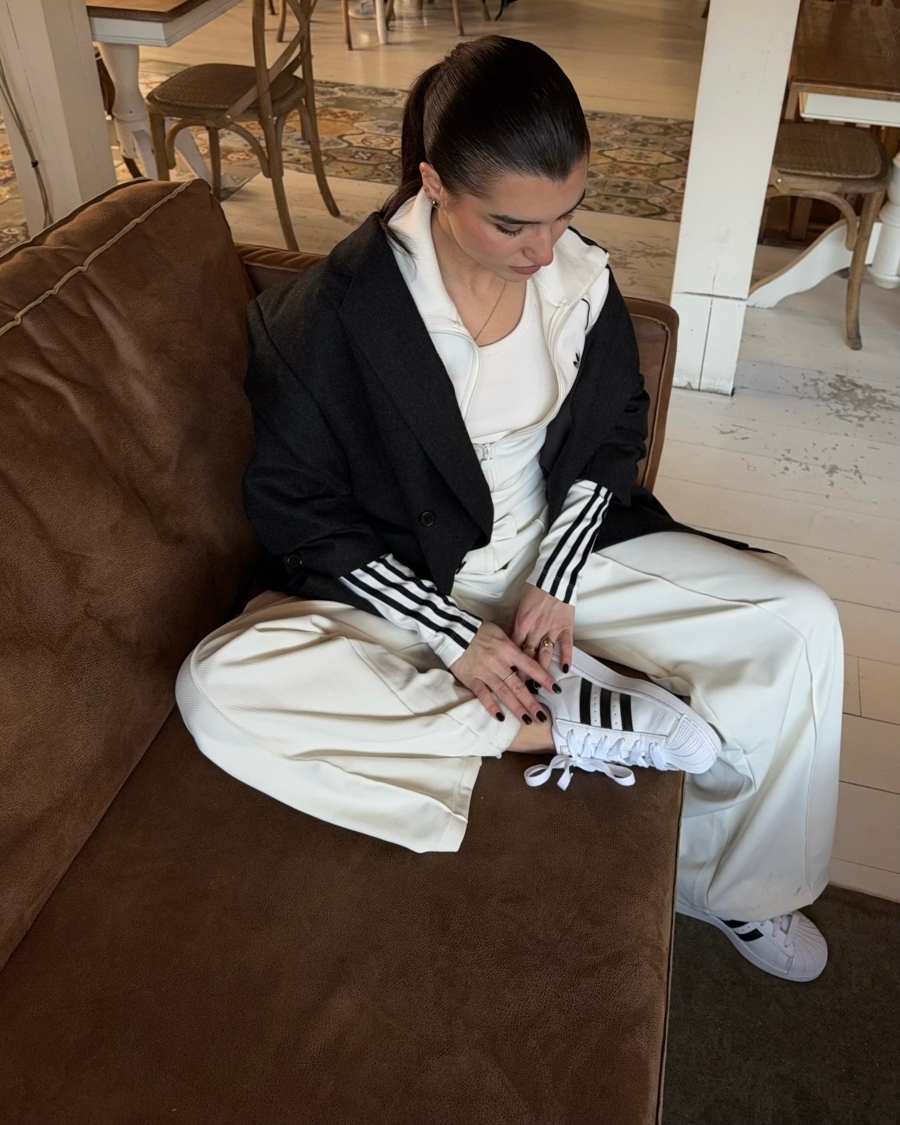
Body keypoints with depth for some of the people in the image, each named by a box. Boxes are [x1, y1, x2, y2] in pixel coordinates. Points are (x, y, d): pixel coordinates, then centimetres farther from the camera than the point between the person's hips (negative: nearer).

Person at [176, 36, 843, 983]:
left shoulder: (582, 278, -8)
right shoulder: (330, 315, -20)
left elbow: (615, 436, 6)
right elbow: (295, 509, -13)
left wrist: (556, 581, -10)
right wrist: (450, 635, -20)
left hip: (559, 550, 3)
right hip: (399, 584, -2)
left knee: (803, 625, -12)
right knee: (218, 689, -30)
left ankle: (730, 881, 8)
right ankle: (575, 723, -23)